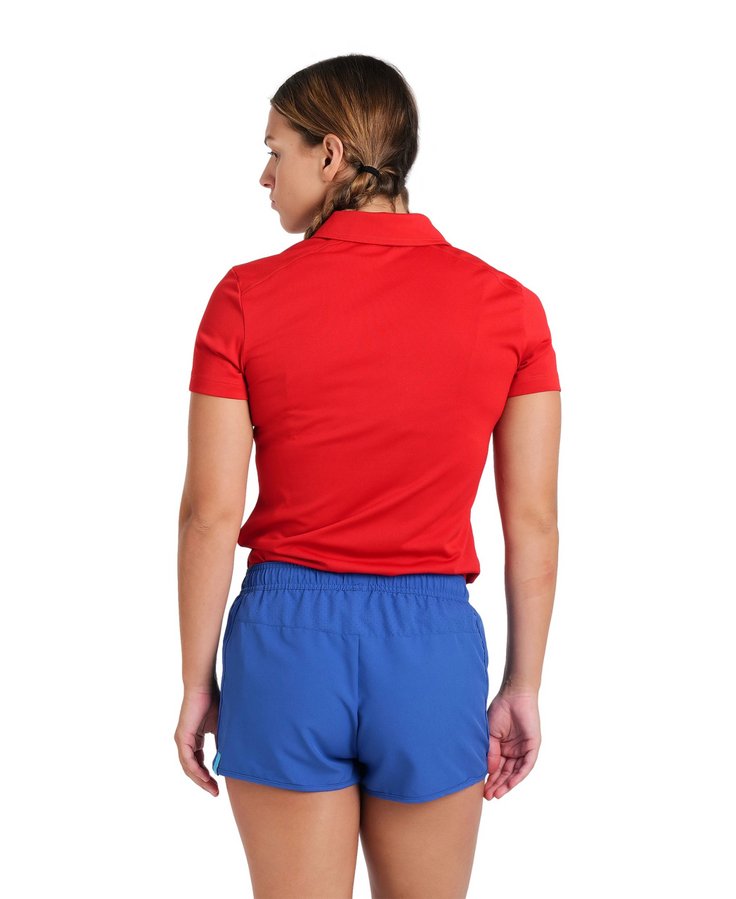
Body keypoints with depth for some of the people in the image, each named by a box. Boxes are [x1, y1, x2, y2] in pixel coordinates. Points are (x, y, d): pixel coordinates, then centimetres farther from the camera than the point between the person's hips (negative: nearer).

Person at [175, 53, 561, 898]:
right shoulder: (507, 306, -3)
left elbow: (211, 512, -6)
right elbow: (533, 521, -1)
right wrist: (523, 687, 9)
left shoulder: (246, 298, -7)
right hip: (433, 641, 1)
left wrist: (197, 683, 4)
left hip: (286, 637, -1)